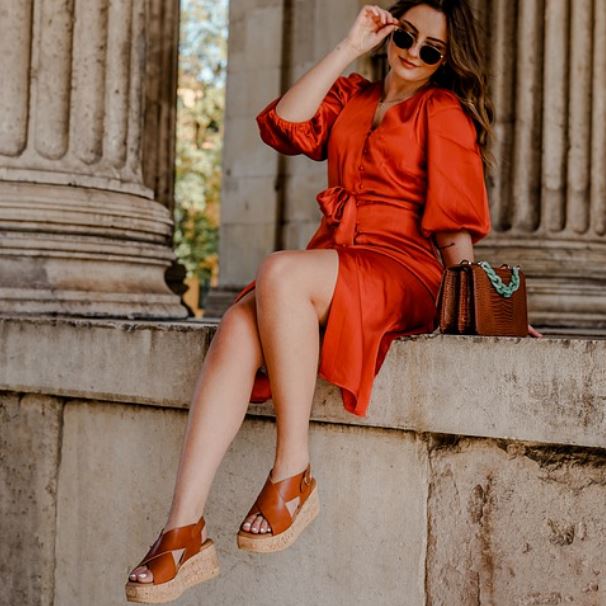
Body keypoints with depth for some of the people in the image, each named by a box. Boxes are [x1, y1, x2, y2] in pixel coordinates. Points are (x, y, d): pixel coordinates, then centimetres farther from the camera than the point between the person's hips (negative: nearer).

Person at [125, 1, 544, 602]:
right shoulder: (349, 96, 25)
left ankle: (293, 477, -26)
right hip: (327, 267, 5)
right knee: (237, 328, -27)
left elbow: (454, 223, 3)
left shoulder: (444, 110, 10)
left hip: (402, 270, -5)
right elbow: (282, 125, 5)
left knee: (279, 271, -35)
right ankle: (185, 533, -33)